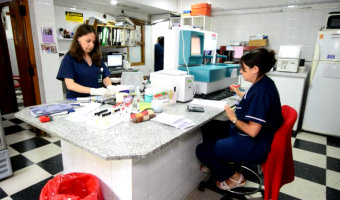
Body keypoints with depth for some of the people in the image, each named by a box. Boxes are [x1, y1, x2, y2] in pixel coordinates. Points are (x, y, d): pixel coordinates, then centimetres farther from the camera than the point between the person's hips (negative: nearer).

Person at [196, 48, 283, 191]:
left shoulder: (261, 90, -29)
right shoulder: (263, 83, 3)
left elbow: (252, 131, -30)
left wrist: (234, 119, -15)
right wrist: (240, 94, 30)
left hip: (254, 146, -11)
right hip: (246, 133, 11)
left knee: (201, 150, -8)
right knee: (207, 128, 16)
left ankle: (234, 177, 14)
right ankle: (215, 164, 33)